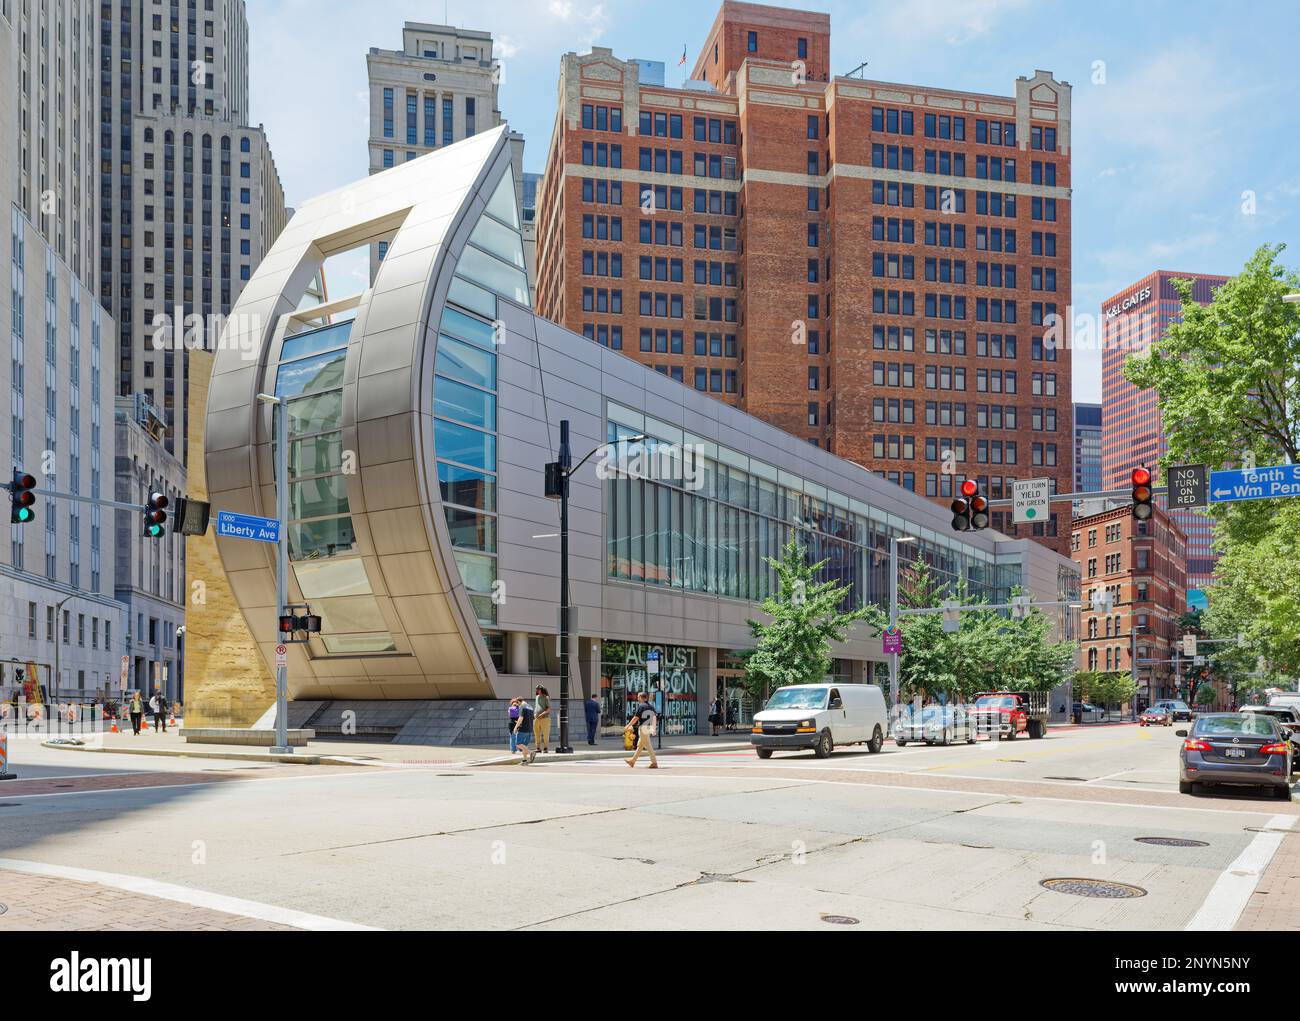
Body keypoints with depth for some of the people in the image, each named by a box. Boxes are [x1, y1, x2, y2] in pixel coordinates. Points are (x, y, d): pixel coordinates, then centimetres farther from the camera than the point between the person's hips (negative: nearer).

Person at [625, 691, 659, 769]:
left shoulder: (641, 706, -12)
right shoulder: (651, 707, 11)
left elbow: (635, 718, -12)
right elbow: (654, 718, 9)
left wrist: (628, 726, -3)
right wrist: (654, 728, 12)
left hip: (643, 728, -8)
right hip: (649, 727, 8)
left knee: (648, 746, -6)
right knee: (640, 745, 16)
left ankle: (654, 763, -8)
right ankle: (632, 761, 26)